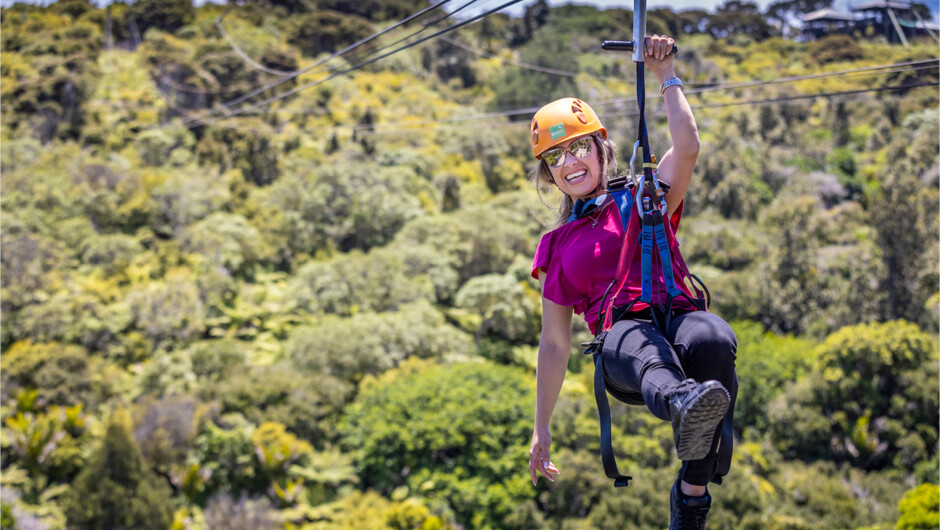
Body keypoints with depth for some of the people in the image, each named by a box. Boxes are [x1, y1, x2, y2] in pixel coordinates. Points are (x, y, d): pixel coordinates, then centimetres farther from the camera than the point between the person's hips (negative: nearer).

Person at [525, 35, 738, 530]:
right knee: (644, 348, -39)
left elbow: (686, 146, 3)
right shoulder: (558, 247, 25)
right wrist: (541, 431, 22)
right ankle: (683, 404, -75)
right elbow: (554, 343, 25)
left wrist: (665, 76, 9)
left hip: (679, 316, 1)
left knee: (712, 340, -37)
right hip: (620, 337, 0)